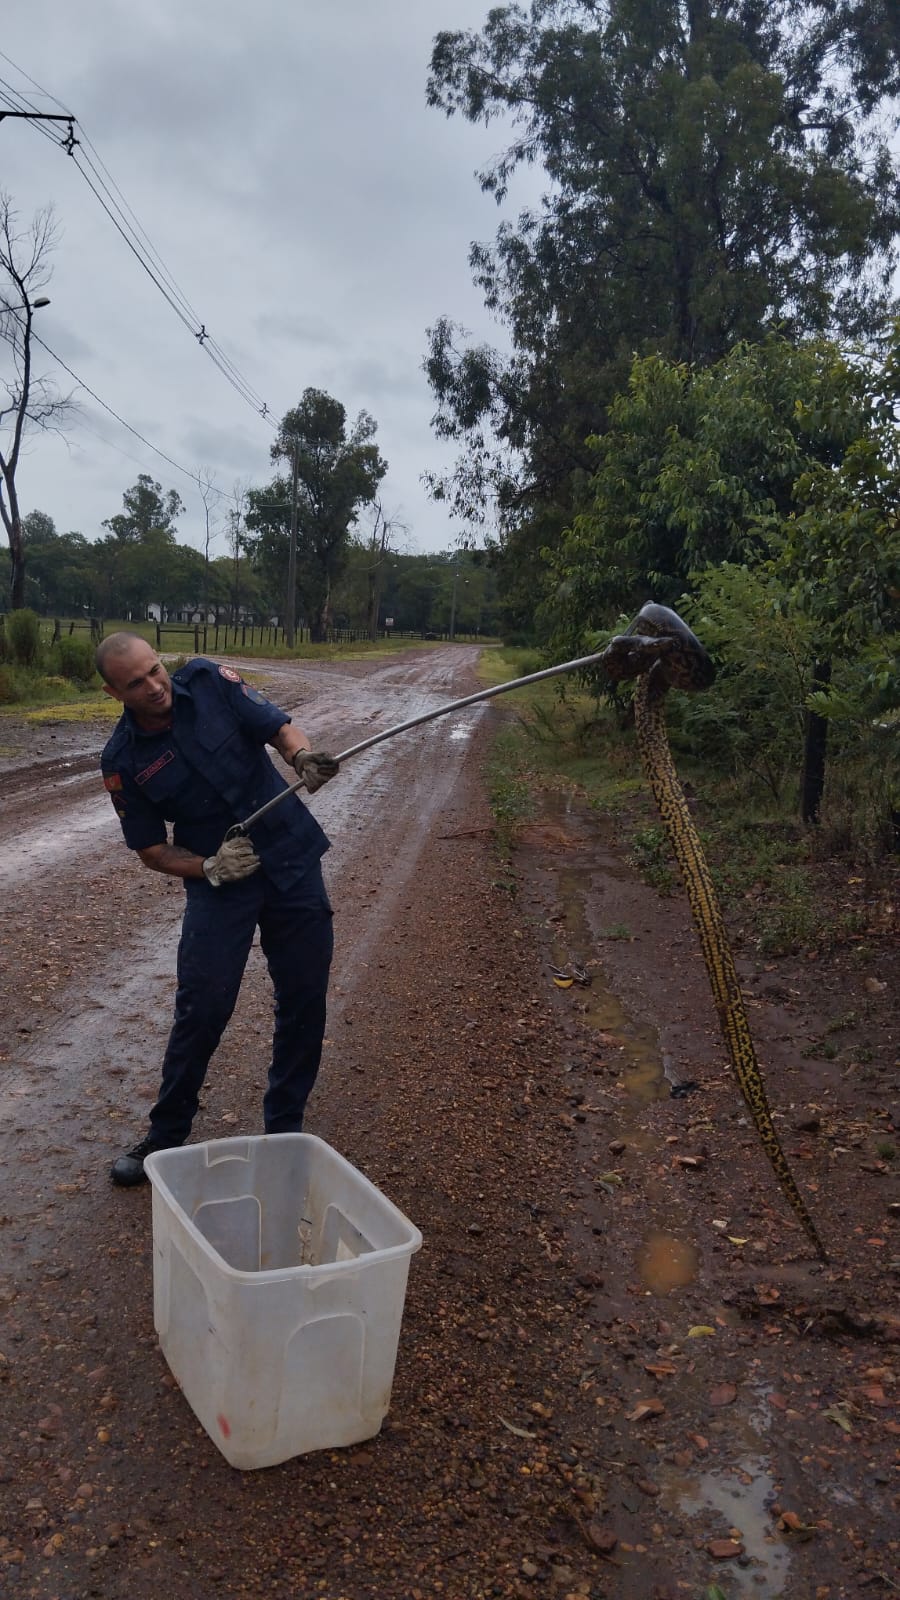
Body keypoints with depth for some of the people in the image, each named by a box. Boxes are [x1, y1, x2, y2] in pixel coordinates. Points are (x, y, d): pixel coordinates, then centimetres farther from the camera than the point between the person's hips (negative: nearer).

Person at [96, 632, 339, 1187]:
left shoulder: (209, 682, -8)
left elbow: (279, 727, -5)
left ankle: (284, 1129, 25)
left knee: (305, 1000, 6)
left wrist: (303, 756, -28)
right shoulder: (123, 761, -8)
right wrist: (210, 868, -19)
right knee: (203, 1008, -5)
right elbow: (152, 849, -1)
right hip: (218, 880, -1)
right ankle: (166, 1136, 17)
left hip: (293, 860, 2)